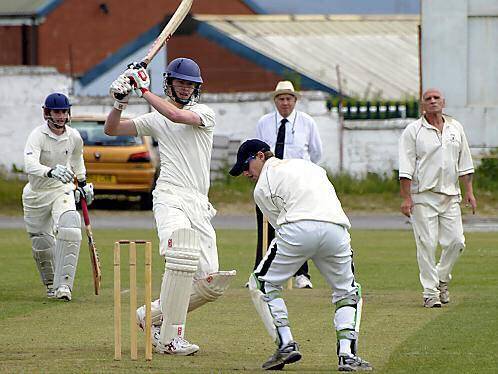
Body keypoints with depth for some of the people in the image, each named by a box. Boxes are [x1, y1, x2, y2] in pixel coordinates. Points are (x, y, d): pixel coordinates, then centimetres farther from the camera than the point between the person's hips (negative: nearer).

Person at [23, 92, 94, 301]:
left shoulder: (74, 137, -4)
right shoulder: (37, 136, -19)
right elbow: (30, 165, -38)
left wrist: (83, 182, 20)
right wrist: (51, 172, -55)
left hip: (62, 190, 1)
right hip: (36, 193, -1)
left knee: (70, 227, -25)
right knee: (41, 243, 6)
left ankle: (63, 285, -28)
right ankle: (51, 284, 32)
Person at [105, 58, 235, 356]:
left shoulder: (205, 113, 7)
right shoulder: (156, 119, 12)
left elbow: (177, 115, -14)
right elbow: (112, 129, 13)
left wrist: (145, 91, -10)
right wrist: (121, 102, -5)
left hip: (200, 205, 3)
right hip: (170, 198, -3)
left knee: (211, 284, -1)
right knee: (183, 256, -31)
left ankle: (152, 315, 18)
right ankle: (170, 339, -29)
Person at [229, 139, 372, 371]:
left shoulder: (262, 187, 17)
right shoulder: (304, 164, 33)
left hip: (300, 228, -4)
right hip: (336, 227, 4)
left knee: (262, 284, 15)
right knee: (347, 293, 21)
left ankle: (285, 344, 3)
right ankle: (347, 355, 4)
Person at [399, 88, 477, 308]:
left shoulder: (455, 128, 12)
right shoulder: (413, 131, -2)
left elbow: (464, 163, 16)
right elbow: (406, 168, -6)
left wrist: (469, 191, 9)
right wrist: (406, 198, -12)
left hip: (450, 195, 4)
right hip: (423, 196, -4)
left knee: (456, 241, -1)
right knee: (427, 244, -7)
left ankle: (442, 279, 21)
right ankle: (430, 292, -1)